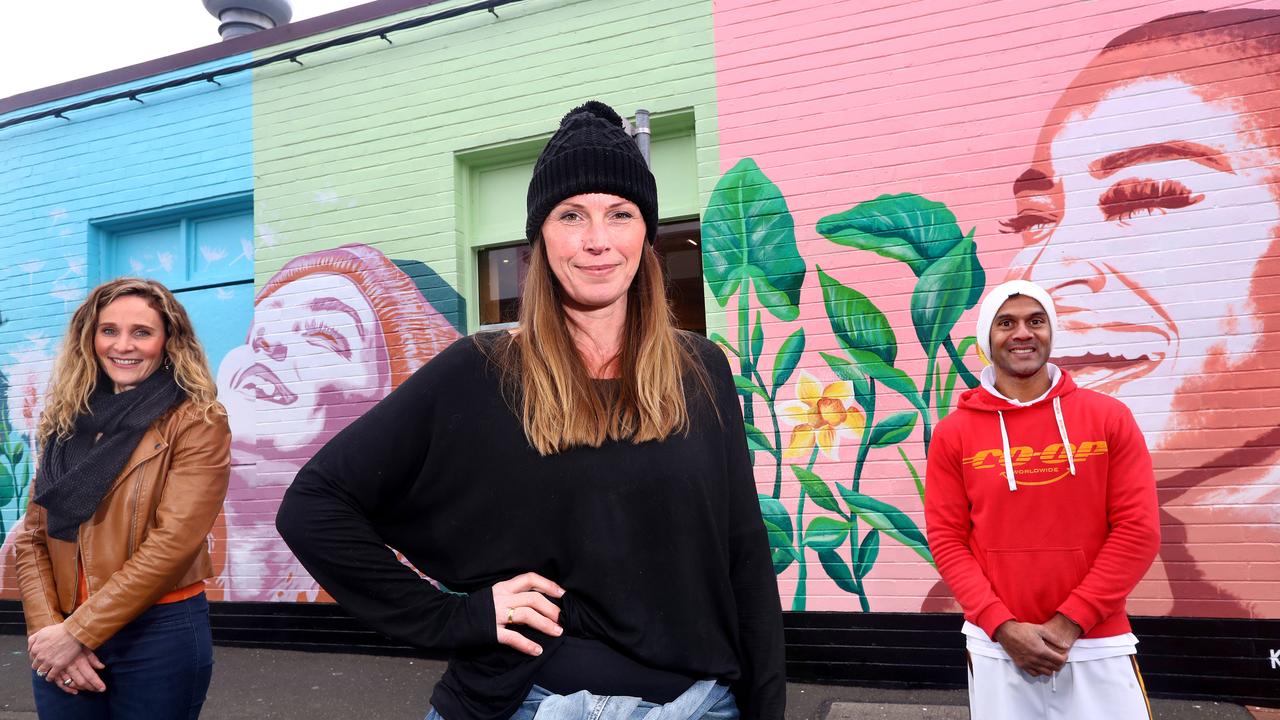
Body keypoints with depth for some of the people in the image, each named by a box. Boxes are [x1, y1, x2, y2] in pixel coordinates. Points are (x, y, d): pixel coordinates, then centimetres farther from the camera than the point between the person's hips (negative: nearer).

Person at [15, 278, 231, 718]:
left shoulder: (197, 422, -9)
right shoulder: (66, 420, 7)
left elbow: (173, 542, -16)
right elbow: (32, 536, 5)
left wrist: (77, 633, -15)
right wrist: (48, 628, -8)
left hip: (159, 634, -4)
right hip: (62, 638, 4)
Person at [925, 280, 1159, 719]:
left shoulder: (1109, 418, 0)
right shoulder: (953, 433, -1)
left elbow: (1137, 529, -3)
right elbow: (946, 539, -1)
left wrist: (1070, 621, -9)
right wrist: (1002, 625, -11)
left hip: (1098, 644, 0)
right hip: (996, 645, 0)